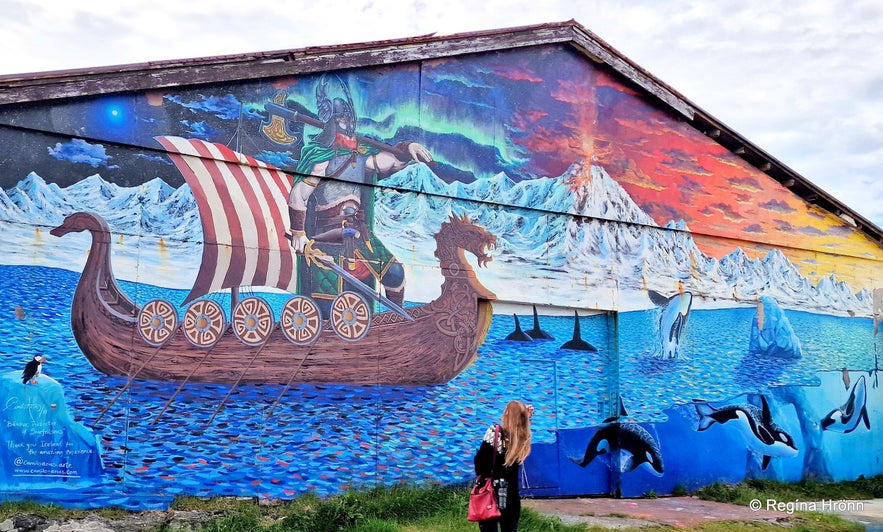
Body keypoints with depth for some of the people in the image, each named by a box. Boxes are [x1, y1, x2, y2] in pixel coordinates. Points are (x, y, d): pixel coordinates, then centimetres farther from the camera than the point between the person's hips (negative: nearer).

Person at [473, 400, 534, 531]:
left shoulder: (494, 432, -15)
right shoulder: (523, 438, -5)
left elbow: (479, 461, -11)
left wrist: (482, 475, 7)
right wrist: (525, 416, 7)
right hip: (511, 497, 4)